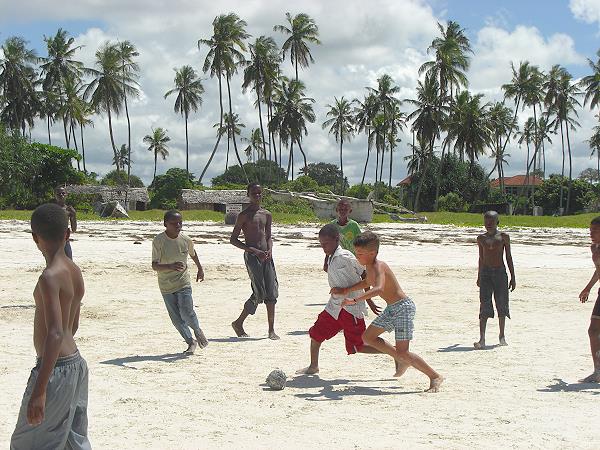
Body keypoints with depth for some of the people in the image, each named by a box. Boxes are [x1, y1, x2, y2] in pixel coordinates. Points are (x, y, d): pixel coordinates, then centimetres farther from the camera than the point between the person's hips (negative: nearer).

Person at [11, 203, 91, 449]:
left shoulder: (50, 277, -20)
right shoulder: (75, 272, 7)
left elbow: (55, 334, -27)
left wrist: (39, 390, -29)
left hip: (56, 370, -8)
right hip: (76, 364, 8)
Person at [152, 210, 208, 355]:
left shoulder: (186, 240, -7)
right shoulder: (158, 241, -17)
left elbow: (193, 254, 16)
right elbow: (155, 265, -22)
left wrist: (200, 269, 27)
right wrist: (171, 266, -40)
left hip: (183, 283, 0)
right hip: (166, 286, 0)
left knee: (186, 313, -12)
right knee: (176, 318, 4)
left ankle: (197, 331, 19)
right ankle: (191, 342, 21)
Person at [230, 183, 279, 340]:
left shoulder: (267, 215, 14)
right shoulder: (244, 215, -3)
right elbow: (233, 239, -4)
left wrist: (269, 250, 0)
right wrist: (253, 250, -13)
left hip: (266, 256, 6)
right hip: (251, 256, -6)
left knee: (272, 292, -1)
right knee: (259, 293, -10)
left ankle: (271, 329, 4)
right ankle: (238, 323, 8)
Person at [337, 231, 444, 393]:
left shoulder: (378, 267, -23)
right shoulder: (370, 266, 6)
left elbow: (379, 289, -42)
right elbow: (368, 282, 29)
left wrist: (355, 300, -44)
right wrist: (346, 290, 22)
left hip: (403, 307, -10)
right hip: (392, 308, 10)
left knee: (402, 352, -13)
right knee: (368, 337, 13)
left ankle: (435, 377, 0)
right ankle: (403, 361, 21)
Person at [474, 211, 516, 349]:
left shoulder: (504, 237, 3)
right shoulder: (481, 238, 9)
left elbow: (509, 257, 5)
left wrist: (513, 277, 2)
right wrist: (479, 277, 22)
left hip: (500, 272, -1)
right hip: (485, 273, 1)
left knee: (501, 304, 4)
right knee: (484, 306, -8)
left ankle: (502, 336, 22)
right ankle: (482, 339, -13)